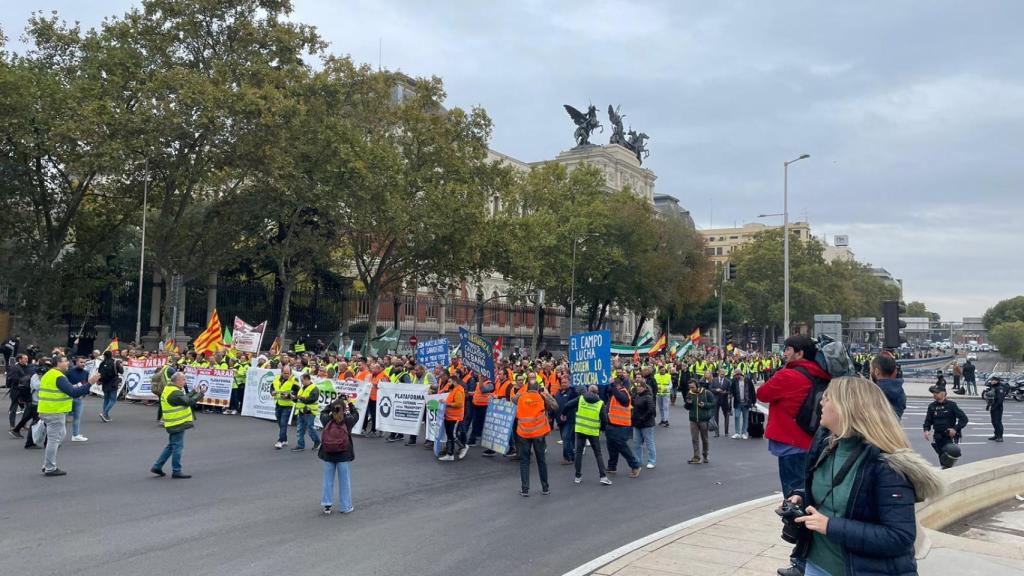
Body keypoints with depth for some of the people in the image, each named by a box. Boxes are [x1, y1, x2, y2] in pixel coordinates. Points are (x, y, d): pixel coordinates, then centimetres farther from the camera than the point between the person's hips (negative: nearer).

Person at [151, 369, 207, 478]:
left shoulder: (169, 389, 12)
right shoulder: (174, 393, -21)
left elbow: (184, 398, 15)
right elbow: (189, 402, -24)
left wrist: (194, 391, 11)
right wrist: (201, 393, -16)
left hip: (174, 423, 10)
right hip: (178, 424, -10)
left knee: (171, 446, 19)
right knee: (177, 447, -1)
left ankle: (157, 466, 22)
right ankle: (176, 471, 6)